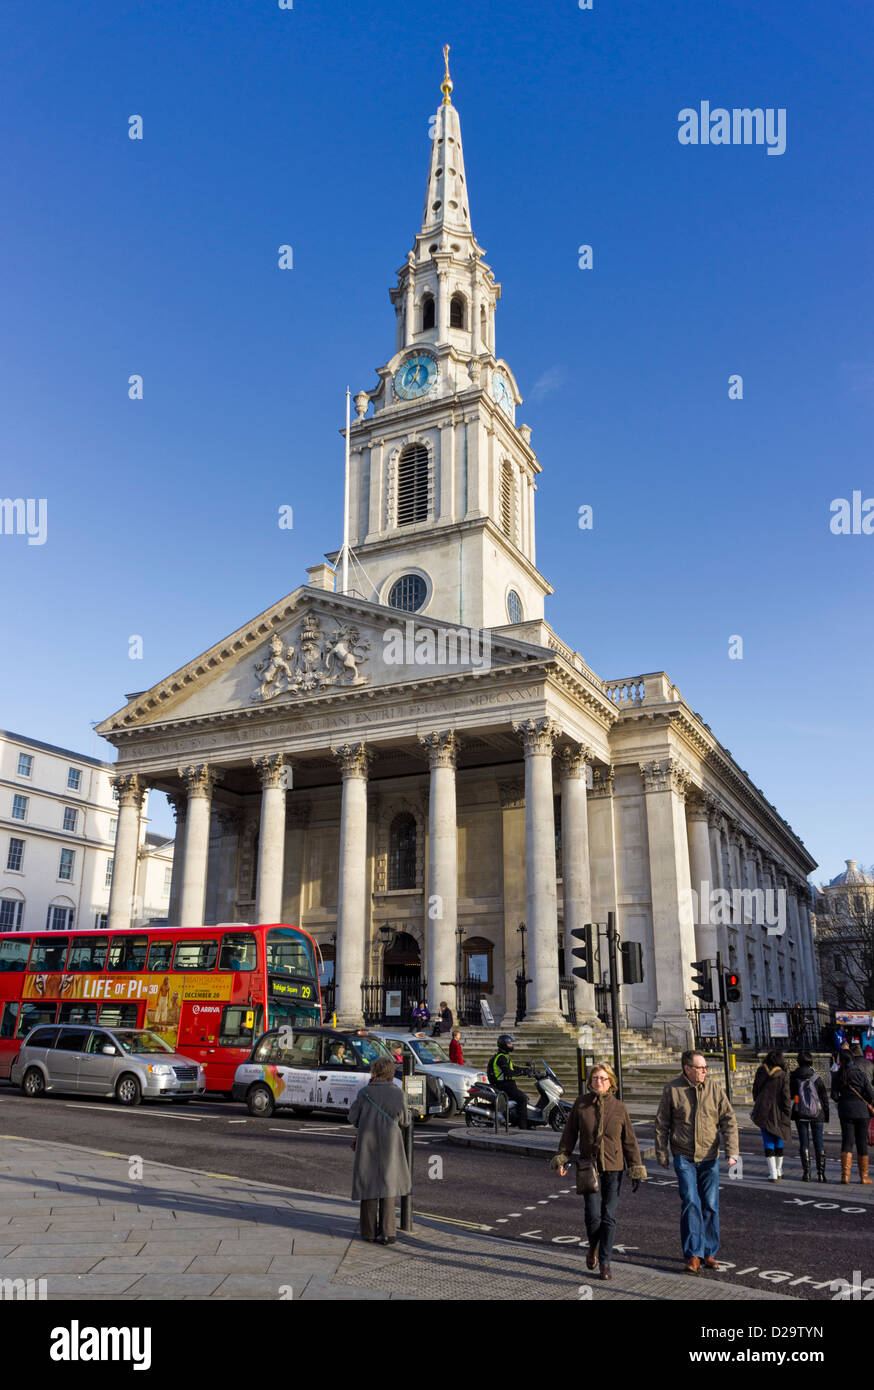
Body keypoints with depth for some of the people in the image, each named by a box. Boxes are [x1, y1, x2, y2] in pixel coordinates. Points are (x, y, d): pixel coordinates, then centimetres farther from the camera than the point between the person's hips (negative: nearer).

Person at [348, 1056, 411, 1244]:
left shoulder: (365, 1092, -3)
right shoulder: (398, 1093, -4)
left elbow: (352, 1117, 1)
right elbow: (404, 1120, 7)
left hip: (367, 1144, 1)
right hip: (390, 1143, -1)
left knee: (368, 1184, 10)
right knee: (388, 1184, 7)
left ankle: (369, 1232, 14)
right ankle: (387, 1233, 3)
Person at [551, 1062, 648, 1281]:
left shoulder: (619, 1108, -1)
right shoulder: (581, 1103, -1)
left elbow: (629, 1141, 4)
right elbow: (569, 1133, 6)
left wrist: (636, 1171, 2)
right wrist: (562, 1158, -1)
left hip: (613, 1168, 0)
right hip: (589, 1167, 0)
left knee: (609, 1217, 1)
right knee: (593, 1215, -5)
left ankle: (605, 1263, 14)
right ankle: (593, 1247, 26)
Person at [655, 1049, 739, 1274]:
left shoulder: (715, 1088, -2)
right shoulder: (672, 1090, -6)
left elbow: (729, 1120, -1)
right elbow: (662, 1124, 2)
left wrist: (732, 1152, -10)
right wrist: (662, 1153, 2)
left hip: (709, 1157, 2)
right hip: (683, 1157, -2)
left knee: (710, 1205, 6)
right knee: (691, 1203, -10)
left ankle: (708, 1252, 22)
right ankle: (693, 1255, 0)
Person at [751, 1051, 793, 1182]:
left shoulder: (760, 1072, -1)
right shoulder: (783, 1075, -9)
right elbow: (785, 1096, -10)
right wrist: (788, 1113, -2)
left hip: (763, 1111, 1)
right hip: (778, 1112, -1)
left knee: (768, 1142, 4)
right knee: (779, 1141, 16)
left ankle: (773, 1173, -3)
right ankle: (779, 1172, 26)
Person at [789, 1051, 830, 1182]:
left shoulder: (794, 1077, -4)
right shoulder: (816, 1078, -6)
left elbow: (790, 1094, 2)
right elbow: (824, 1097, -1)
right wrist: (826, 1115, 7)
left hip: (800, 1114, 0)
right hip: (817, 1114, 0)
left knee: (803, 1142, 6)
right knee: (818, 1142, 7)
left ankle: (806, 1172, 3)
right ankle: (821, 1173, 5)